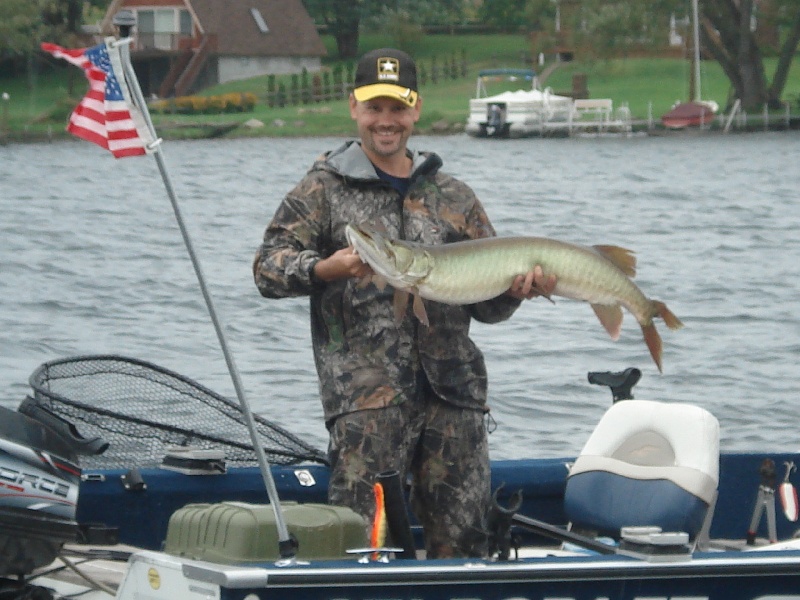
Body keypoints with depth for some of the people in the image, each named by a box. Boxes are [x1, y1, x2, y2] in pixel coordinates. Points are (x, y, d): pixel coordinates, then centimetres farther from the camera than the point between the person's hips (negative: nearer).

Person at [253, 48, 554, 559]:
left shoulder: (454, 198, 19)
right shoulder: (324, 190, 9)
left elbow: (486, 304, 20)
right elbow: (269, 266, 1)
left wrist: (515, 290, -3)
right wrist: (326, 269, -18)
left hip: (453, 389, 4)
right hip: (364, 392, -3)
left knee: (464, 536, 3)